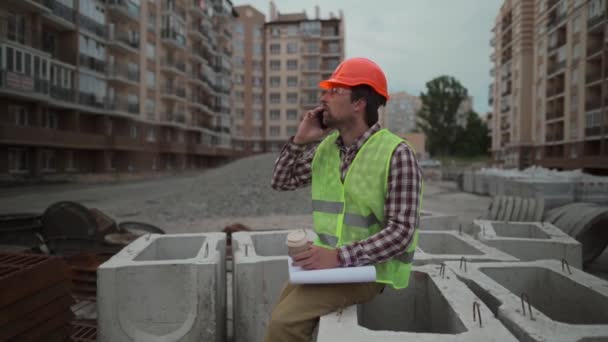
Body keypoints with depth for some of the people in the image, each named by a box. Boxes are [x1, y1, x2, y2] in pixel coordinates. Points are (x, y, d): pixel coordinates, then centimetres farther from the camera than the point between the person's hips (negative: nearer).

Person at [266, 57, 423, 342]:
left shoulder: (397, 154, -18)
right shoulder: (327, 145, 2)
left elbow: (401, 231, -21)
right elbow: (281, 182, 8)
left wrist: (339, 256, -29)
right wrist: (300, 141, -7)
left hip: (368, 268, -6)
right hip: (329, 260, 6)